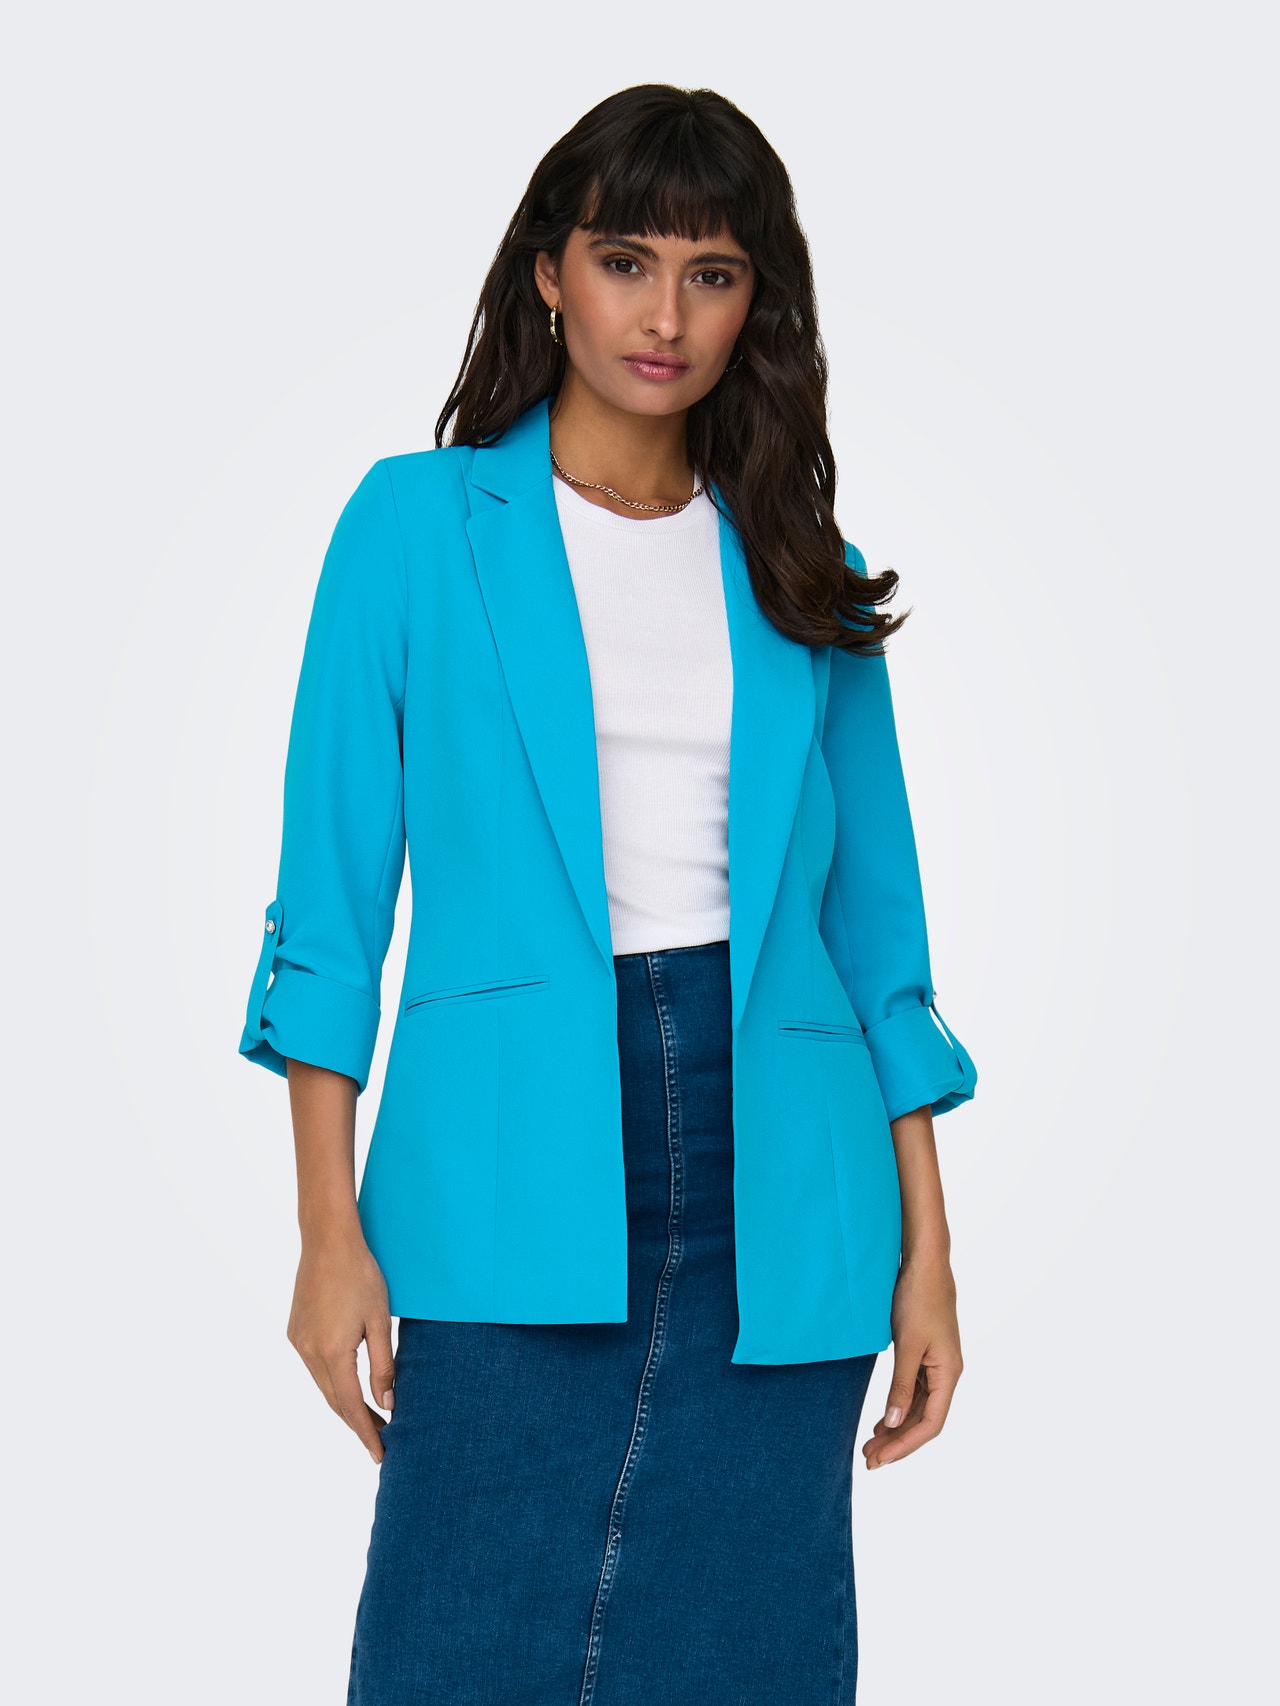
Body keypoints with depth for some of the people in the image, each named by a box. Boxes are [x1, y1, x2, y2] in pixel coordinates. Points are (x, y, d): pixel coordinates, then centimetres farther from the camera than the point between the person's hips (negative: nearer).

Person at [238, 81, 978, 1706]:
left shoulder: (803, 572, 11)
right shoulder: (417, 523, 4)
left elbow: (873, 925, 12)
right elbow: (331, 902, 1)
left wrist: (925, 1247, 7)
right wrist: (330, 1230, -5)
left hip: (776, 1202, 3)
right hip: (511, 1190, -2)